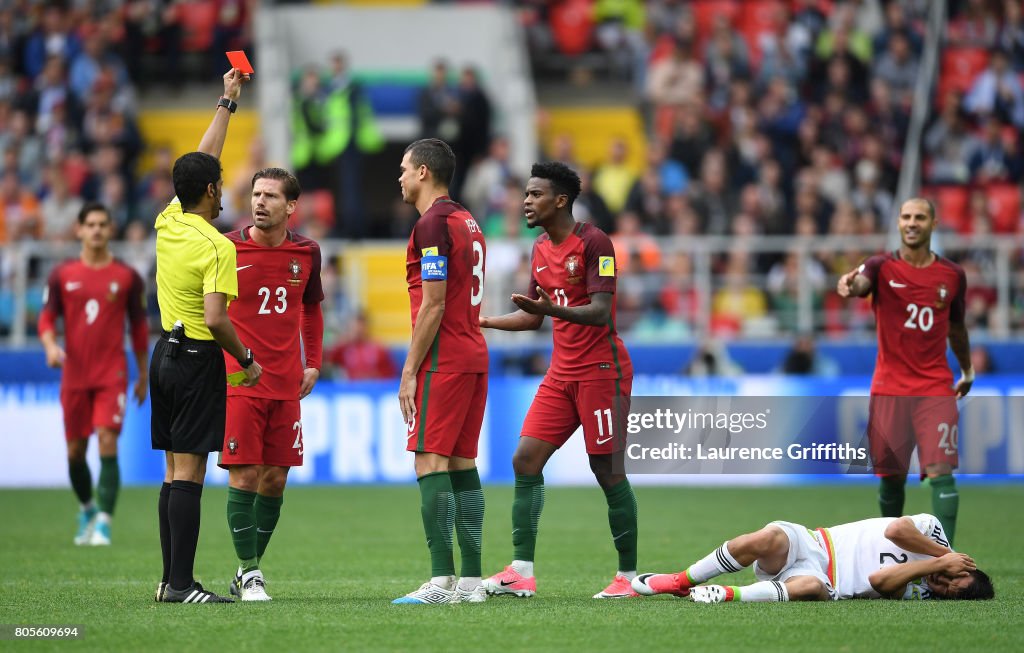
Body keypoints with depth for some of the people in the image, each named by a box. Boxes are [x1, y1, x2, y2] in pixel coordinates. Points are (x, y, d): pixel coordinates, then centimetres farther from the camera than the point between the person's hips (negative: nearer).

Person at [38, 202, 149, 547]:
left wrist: (143, 376, 11)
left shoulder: (127, 277, 2)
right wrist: (51, 346, -17)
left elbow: (139, 327, 9)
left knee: (108, 443, -15)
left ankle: (104, 523, -16)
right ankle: (87, 508, 33)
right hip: (74, 374, 2)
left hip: (112, 375, -2)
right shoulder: (62, 275, 5)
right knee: (76, 450, 8)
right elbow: (47, 317, 5)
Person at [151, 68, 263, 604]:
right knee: (189, 473, -10)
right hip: (198, 359, -8)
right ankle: (182, 584, -12)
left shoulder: (168, 222, 6)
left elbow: (202, 160, 19)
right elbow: (216, 318, -24)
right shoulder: (216, 247, -16)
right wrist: (247, 360, -9)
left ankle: (170, 579, 12)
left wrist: (227, 102, 26)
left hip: (166, 353, 8)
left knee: (175, 472, 11)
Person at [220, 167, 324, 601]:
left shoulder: (306, 253, 6)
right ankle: (249, 573, -1)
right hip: (238, 382, -4)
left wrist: (313, 363, 14)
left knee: (275, 479, 6)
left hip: (286, 386, 4)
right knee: (244, 476, -8)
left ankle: (249, 569, 18)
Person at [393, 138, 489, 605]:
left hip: (443, 361, -9)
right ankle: (470, 580, 7)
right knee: (462, 464, 9)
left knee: (430, 462, -11)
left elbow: (433, 305, -16)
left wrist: (410, 372, -13)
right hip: (473, 357, 9)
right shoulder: (468, 223, 18)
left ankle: (442, 580, -17)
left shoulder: (433, 224, -11)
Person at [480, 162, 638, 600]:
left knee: (608, 472, -5)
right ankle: (522, 572, -1)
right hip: (561, 372, 8)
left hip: (602, 370, -8)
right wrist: (479, 322, 17)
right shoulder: (541, 249, 13)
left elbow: (600, 312, -20)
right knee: (525, 459, -2)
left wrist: (553, 310, -36)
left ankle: (628, 576, 4)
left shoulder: (593, 242, -12)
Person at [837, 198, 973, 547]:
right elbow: (860, 283, -26)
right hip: (889, 388, 0)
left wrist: (967, 370, 33)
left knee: (941, 472, -13)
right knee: (891, 476, 6)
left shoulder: (953, 275, 6)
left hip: (936, 390, 0)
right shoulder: (882, 267, -2)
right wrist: (849, 285, -50)